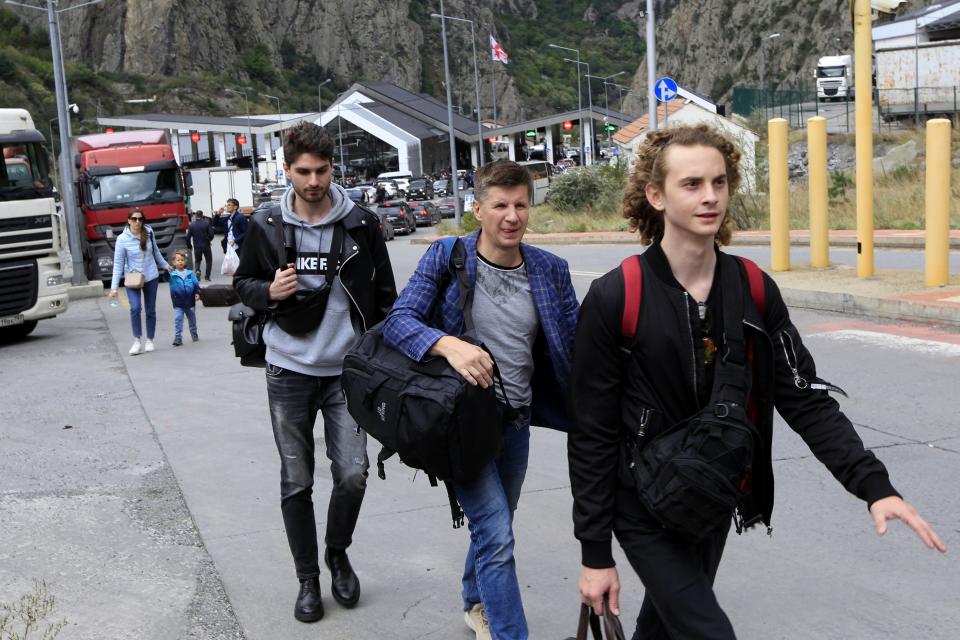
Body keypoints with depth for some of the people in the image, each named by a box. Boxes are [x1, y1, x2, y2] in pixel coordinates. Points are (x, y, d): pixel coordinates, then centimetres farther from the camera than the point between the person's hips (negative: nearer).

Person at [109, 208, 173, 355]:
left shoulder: (149, 233, -4)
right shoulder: (122, 239, -12)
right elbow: (118, 264, -11)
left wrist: (165, 265, 27)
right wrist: (114, 287, -15)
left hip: (151, 277, 3)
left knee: (150, 310, 8)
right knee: (135, 307, -19)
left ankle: (149, 341, 22)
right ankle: (137, 342, -8)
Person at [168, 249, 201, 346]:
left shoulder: (190, 274, -1)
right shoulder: (172, 275, -7)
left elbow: (196, 284, 3)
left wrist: (197, 293, -10)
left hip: (190, 302, 2)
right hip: (178, 303, -2)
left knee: (192, 319, 18)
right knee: (178, 319, -10)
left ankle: (194, 334, 36)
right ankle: (178, 337, -7)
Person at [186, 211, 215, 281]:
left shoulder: (191, 225, -3)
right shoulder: (206, 223, -6)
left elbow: (188, 237, -4)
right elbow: (211, 234, -11)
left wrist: (189, 245, 11)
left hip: (197, 246, 1)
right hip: (206, 245, -1)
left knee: (197, 260, 19)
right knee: (209, 260, 14)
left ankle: (197, 270, -12)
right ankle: (207, 276, 4)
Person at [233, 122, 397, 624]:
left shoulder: (361, 224, -2)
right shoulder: (266, 226, -1)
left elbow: (384, 295, 6)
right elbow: (243, 283, 10)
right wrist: (269, 292, -12)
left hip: (347, 372, 0)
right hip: (289, 373, 0)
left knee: (353, 474, -4)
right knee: (296, 482, 7)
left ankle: (337, 555, 25)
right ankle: (308, 580, 23)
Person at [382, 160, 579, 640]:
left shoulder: (550, 270, -1)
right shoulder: (445, 258, -9)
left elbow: (575, 343, 0)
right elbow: (397, 321, -16)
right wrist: (448, 345, -34)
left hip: (515, 421, 5)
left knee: (492, 528, 22)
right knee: (497, 535, -12)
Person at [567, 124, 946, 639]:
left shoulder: (755, 291, -5)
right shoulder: (615, 298, -18)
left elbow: (806, 399, -4)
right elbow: (591, 433, -13)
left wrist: (873, 484, -18)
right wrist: (594, 553, -10)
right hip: (646, 512, -4)